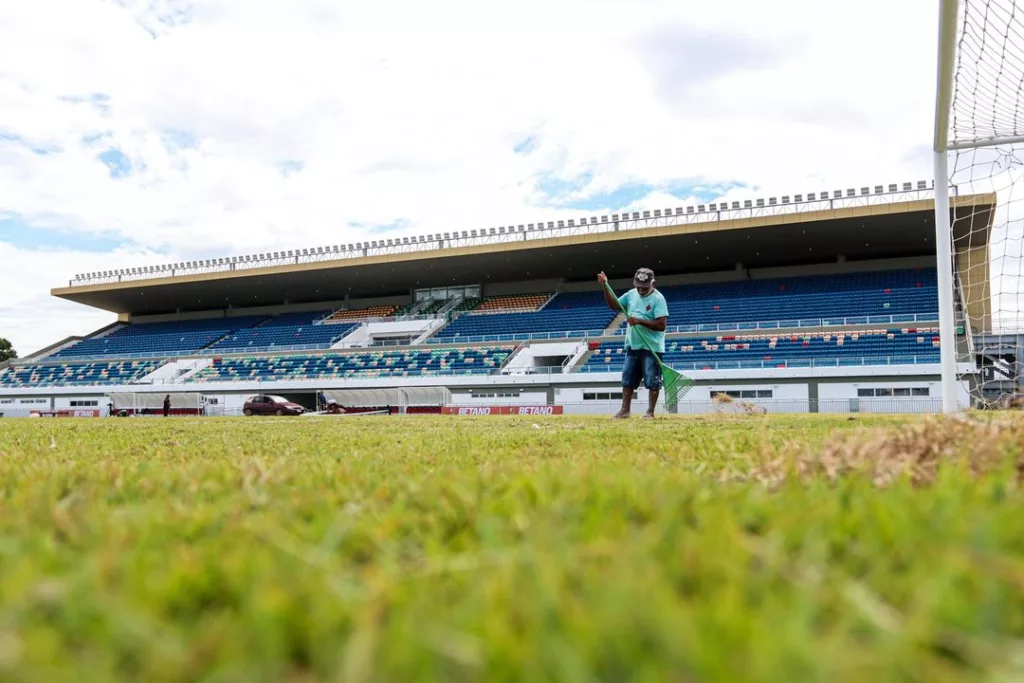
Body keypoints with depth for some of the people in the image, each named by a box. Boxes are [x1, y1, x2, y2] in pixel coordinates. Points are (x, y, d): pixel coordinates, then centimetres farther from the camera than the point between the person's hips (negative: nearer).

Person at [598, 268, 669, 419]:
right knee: (628, 378, 9)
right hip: (633, 346, 7)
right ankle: (625, 410, 16)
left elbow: (662, 325, -21)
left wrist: (639, 321, -24)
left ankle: (650, 411, 8)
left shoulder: (658, 298, -14)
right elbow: (614, 305, 13)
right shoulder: (631, 294, 6)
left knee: (652, 381, -1)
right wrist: (605, 287, 2)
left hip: (652, 347, -7)